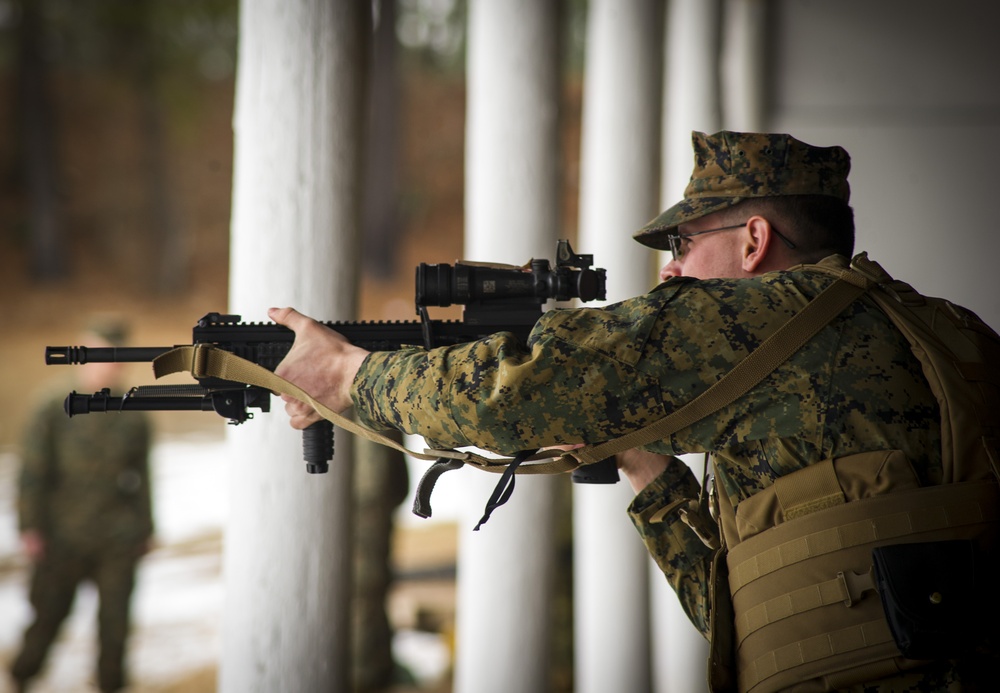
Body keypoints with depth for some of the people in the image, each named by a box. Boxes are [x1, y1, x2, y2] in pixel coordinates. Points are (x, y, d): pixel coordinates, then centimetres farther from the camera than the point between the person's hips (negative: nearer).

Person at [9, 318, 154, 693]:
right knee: (48, 615, 8)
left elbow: (142, 479, 10)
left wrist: (145, 532, 11)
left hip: (118, 541, 2)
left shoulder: (134, 418, 4)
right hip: (63, 539, -1)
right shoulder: (52, 411, -3)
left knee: (115, 620, 1)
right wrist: (30, 529, -8)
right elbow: (32, 472, -3)